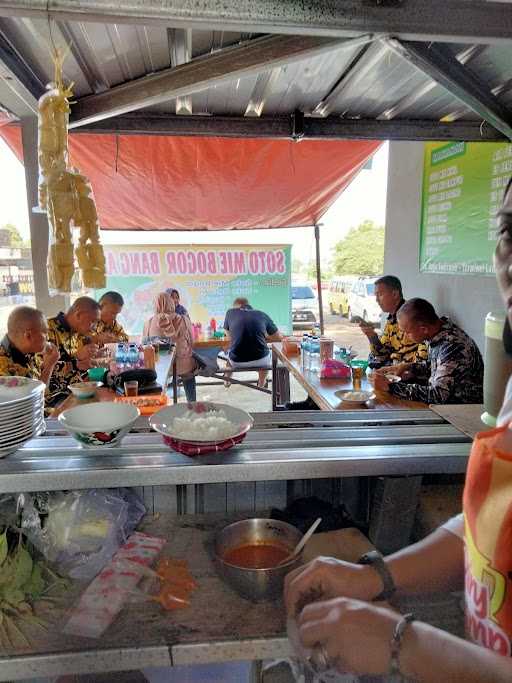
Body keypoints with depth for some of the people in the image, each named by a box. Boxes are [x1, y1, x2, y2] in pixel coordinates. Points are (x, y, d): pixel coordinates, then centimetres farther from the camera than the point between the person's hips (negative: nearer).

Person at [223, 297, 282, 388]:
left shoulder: (230, 312, 4)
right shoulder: (262, 315, 5)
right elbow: (278, 337, 12)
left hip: (236, 362, 0)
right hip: (260, 361, 1)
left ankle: (227, 380, 55)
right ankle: (261, 384, 51)